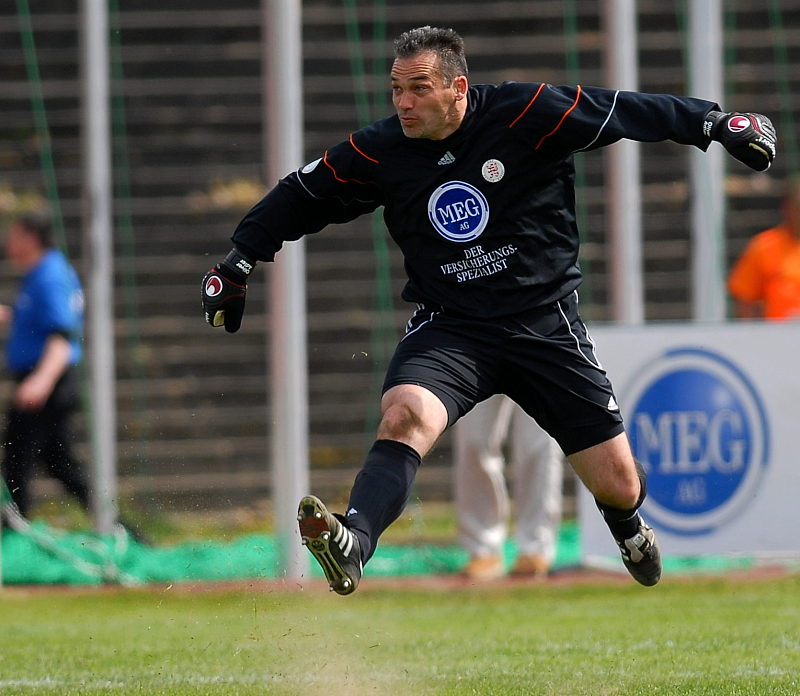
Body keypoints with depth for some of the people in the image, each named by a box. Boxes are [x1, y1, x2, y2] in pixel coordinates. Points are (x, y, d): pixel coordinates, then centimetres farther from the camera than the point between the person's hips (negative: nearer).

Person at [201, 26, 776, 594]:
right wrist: (238, 263, 11)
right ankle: (351, 544, -52)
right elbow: (301, 196, 10)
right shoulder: (378, 152, -5)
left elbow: (627, 112, -5)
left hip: (547, 326, -1)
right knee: (405, 417, -33)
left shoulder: (527, 115, -13)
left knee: (618, 486, 3)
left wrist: (715, 124, -4)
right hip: (450, 329, 1)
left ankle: (628, 527, 41)